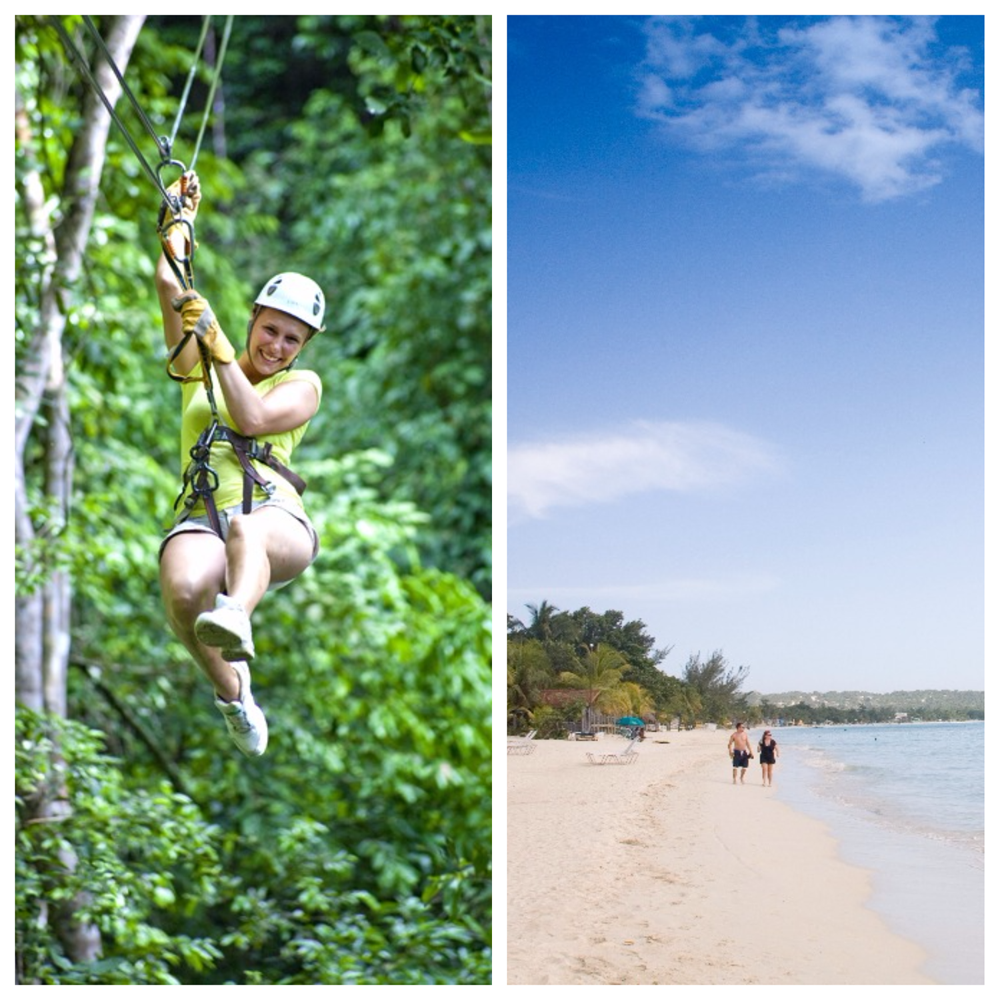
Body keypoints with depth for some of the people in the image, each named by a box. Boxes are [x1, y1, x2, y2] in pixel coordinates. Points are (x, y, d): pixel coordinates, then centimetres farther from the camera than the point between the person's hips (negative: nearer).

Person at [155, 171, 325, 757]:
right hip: (200, 517, 2)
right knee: (184, 592, -35)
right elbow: (168, 282, 17)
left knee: (247, 530, -41)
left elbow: (251, 418, -2)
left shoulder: (303, 386, 19)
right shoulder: (197, 367, 26)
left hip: (276, 517, -2)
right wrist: (182, 215, 26)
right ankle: (232, 692, -13)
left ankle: (236, 621, -72)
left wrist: (216, 338, -1)